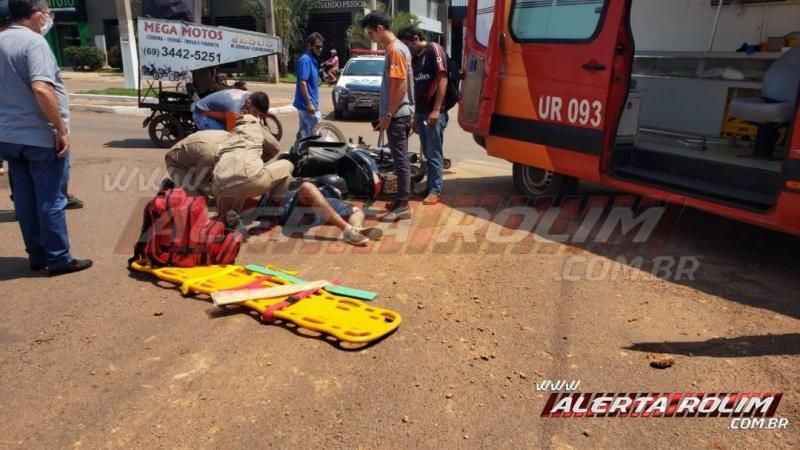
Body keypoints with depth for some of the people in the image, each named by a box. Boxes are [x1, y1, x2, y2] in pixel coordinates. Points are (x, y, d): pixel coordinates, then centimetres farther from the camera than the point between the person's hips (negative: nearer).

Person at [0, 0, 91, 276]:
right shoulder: (33, 41, -15)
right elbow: (41, 89, -26)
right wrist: (61, 129, -21)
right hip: (40, 137, -8)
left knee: (25, 200, 12)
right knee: (51, 200, 0)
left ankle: (36, 255, 21)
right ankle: (58, 259, 7)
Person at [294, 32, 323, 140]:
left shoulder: (312, 59, 15)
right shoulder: (305, 60, -14)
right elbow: (302, 82, -21)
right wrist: (309, 103, -23)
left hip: (311, 103, 10)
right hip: (307, 104, -10)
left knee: (304, 133, 14)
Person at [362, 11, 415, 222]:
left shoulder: (395, 49, -15)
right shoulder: (398, 48, 16)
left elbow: (401, 85, -21)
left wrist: (388, 115, -19)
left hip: (397, 115, -10)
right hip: (400, 113, 10)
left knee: (401, 160, -7)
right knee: (400, 159, 14)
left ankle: (403, 206, -2)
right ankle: (401, 199, 23)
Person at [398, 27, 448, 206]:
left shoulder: (434, 49, -5)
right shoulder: (415, 58, 19)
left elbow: (442, 79, -13)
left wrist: (436, 109, -20)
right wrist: (415, 115, 21)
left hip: (434, 112, -8)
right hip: (420, 112, 8)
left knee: (434, 154, -5)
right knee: (427, 153, 11)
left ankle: (435, 191, 0)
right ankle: (430, 187, 18)